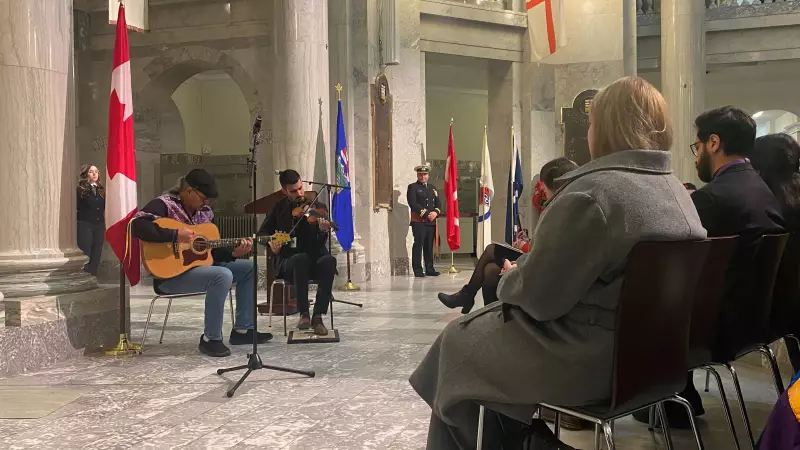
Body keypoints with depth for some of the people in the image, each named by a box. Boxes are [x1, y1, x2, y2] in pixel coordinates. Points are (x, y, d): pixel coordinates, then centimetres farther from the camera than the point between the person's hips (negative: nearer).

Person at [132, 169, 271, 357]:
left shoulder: (204, 212, 11)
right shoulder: (164, 204, -12)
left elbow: (212, 251, 12)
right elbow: (137, 226, -29)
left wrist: (233, 253, -6)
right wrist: (176, 235, -31)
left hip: (200, 265, 9)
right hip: (170, 274, -9)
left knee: (249, 268, 6)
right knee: (223, 275, -32)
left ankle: (242, 330, 9)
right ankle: (211, 339, -19)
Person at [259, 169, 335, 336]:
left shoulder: (317, 207, 2)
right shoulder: (279, 208, 6)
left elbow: (319, 244, -8)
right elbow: (262, 233, 11)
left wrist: (323, 231, -32)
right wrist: (271, 241, -12)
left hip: (314, 262, 0)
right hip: (288, 261, 0)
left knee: (329, 260, -34)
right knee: (301, 258, -36)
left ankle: (318, 316, -30)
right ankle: (304, 314, -30)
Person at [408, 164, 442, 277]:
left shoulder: (432, 188, 20)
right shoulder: (412, 187, 2)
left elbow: (438, 203, 15)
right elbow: (413, 204, -10)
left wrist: (435, 212, -7)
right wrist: (426, 214, -15)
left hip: (431, 222, 5)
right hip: (418, 222, -5)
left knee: (429, 246, 7)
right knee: (418, 245, -8)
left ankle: (429, 269, 13)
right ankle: (418, 271, -6)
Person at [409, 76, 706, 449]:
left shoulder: (591, 193, -23)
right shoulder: (677, 192, 5)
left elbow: (538, 296, -20)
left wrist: (509, 279, 2)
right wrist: (524, 272, 14)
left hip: (587, 363, -8)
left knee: (459, 341, 12)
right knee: (489, 323, 25)